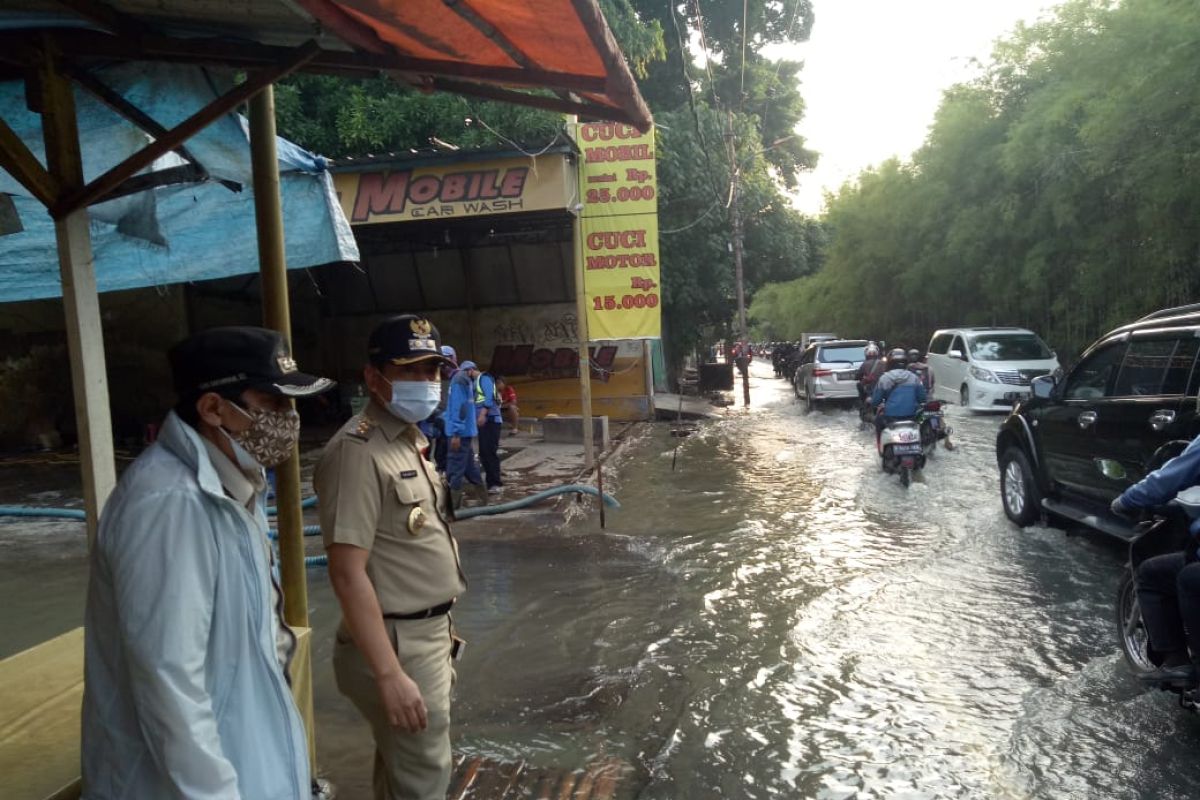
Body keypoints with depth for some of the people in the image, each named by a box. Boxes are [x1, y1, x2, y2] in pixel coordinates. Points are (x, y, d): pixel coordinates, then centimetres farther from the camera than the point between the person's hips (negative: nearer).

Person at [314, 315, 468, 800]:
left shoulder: (409, 440, 9)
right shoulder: (358, 451, -21)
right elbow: (348, 574, -25)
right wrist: (390, 674, -26)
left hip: (425, 634, 9)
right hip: (397, 645, -9)